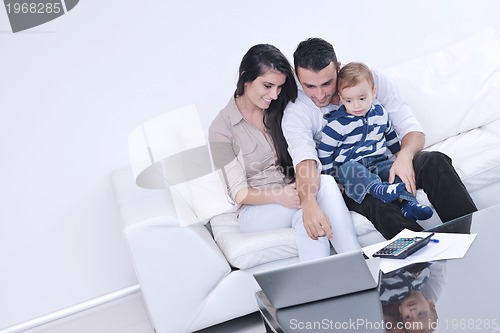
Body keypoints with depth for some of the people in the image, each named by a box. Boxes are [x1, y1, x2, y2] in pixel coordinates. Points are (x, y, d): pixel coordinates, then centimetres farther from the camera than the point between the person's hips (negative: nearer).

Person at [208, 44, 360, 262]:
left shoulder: (282, 110, 8)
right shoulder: (222, 128, -6)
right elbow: (238, 192, -10)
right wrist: (278, 196, -28)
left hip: (294, 192, 4)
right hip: (256, 210, -4)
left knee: (326, 183, -32)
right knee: (325, 185, -32)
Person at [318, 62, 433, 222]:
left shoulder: (380, 113, 8)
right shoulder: (337, 123, -6)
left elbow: (391, 137, 26)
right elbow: (324, 152, -3)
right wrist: (334, 179, -7)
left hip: (379, 163, 5)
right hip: (349, 165, -4)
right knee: (349, 169, -37)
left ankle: (408, 203, -36)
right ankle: (378, 189, -59)